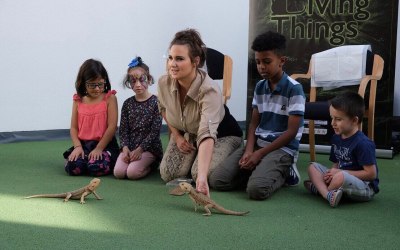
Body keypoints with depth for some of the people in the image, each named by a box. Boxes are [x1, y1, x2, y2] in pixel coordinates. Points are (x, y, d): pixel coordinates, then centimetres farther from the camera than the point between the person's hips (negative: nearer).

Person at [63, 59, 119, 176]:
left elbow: (112, 126, -8)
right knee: (73, 167, -23)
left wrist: (99, 148, -13)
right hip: (83, 144, 3)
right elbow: (74, 127, 7)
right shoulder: (78, 100, 9)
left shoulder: (109, 98, -2)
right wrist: (77, 146, -10)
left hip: (104, 144, -3)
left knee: (96, 167, -29)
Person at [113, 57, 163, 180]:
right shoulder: (128, 103, 7)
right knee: (118, 172, -16)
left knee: (132, 172, -23)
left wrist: (140, 149, -15)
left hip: (150, 147, -4)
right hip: (130, 146, 4)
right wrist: (125, 148, -13)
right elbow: (123, 130, 4)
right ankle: (144, 162, 9)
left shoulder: (155, 102, -5)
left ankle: (151, 165, 7)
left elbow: (155, 131, -10)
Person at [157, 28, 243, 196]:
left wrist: (202, 177, -60)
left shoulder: (210, 90, -38)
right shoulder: (164, 83, -21)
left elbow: (207, 135, -50)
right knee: (168, 174, -12)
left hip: (222, 135, -5)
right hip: (187, 134, 5)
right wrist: (177, 136, -1)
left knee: (199, 173, -27)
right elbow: (163, 108, 6)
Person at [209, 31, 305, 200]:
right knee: (217, 180, -12)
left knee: (256, 189, -30)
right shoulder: (259, 87, 10)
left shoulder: (294, 89, -11)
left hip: (282, 148, -5)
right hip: (257, 144, 6)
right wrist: (249, 150, -9)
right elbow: (254, 123, 10)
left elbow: (291, 131, -13)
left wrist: (260, 154, -15)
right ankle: (258, 170, 8)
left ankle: (281, 174, 1)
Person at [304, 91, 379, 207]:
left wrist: (340, 172, -18)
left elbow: (371, 174, -20)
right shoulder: (336, 138, 7)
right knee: (313, 167, 1)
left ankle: (319, 188, -6)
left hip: (366, 187, -9)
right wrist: (331, 173, -11)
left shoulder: (363, 143, -18)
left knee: (341, 176, -38)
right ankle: (328, 195, -26)